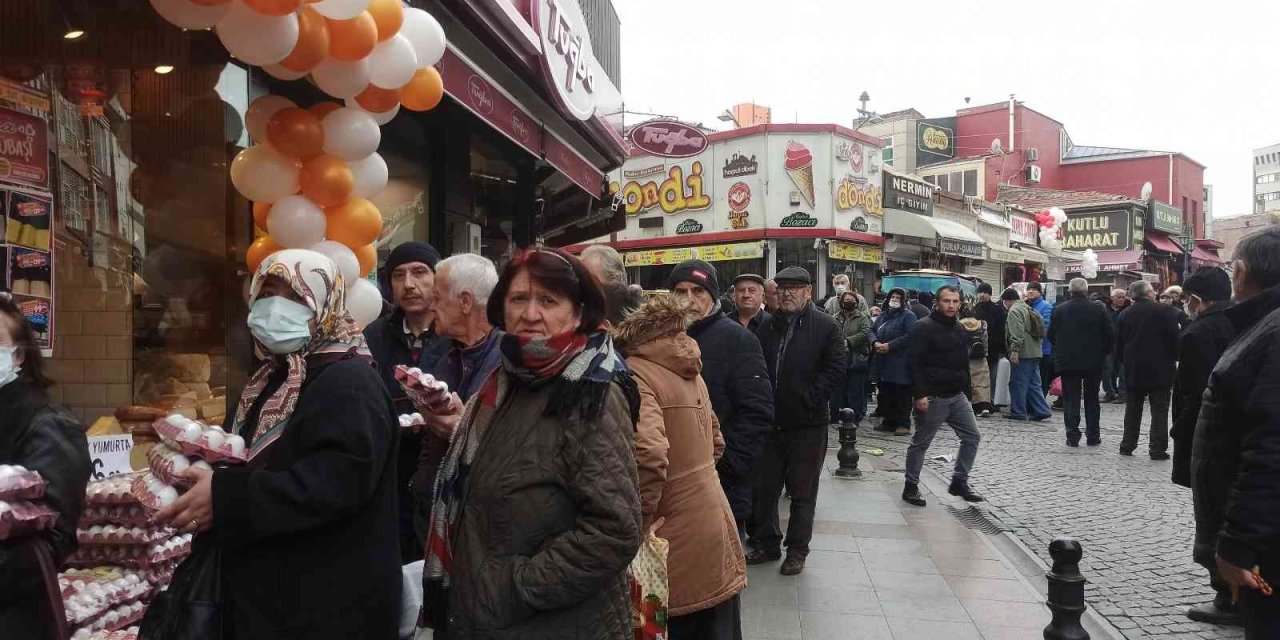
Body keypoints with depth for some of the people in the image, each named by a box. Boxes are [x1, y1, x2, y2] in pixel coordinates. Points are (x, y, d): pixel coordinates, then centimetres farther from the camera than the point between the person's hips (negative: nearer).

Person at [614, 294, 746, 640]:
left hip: (678, 550, -8)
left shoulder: (633, 376, -16)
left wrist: (638, 522, -17)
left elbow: (648, 455, -30)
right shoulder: (687, 372, 9)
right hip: (715, 528, 8)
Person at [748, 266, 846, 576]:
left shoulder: (825, 327, -6)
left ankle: (797, 551, 19)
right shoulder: (769, 326, 9)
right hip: (770, 422, 5)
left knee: (802, 493, 6)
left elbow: (836, 369, -11)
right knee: (764, 488, 13)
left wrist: (810, 399, -15)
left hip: (807, 425, -5)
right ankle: (767, 544, 28)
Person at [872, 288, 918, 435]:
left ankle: (903, 424, -1)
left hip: (900, 363, -7)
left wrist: (889, 346, -18)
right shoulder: (883, 316, 19)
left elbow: (910, 336, -16)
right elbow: (872, 331, 18)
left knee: (902, 395, -5)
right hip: (883, 362, 7)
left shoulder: (908, 316, -5)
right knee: (886, 393, 10)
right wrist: (875, 342, -5)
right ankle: (889, 421, 19)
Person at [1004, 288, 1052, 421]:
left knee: (1017, 383, -2)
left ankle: (1018, 412, 3)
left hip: (1023, 354, -9)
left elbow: (1017, 334, -22)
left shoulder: (1014, 311, -10)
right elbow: (1040, 332, 26)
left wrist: (1014, 351, -23)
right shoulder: (1028, 309, 21)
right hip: (1035, 352, 9)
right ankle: (1041, 410, 8)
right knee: (1033, 384, 12)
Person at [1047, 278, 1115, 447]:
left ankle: (1072, 436, 1)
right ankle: (1093, 436, 14)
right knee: (1092, 399, 12)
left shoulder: (1059, 310, -5)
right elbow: (1110, 334, -4)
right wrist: (1104, 352, 11)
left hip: (1067, 361, -1)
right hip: (1094, 362, 1)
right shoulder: (1098, 309, -6)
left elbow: (1051, 335, 0)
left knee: (1071, 400, 4)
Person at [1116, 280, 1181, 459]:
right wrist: (1174, 359, 5)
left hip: (1134, 370, 4)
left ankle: (1127, 446, 16)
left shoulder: (1125, 315, 4)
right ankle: (1158, 449, -1)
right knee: (1159, 410, 1)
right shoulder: (1165, 311, -8)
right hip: (1160, 370, -4)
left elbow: (1119, 343, 7)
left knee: (1133, 409, 14)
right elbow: (1174, 338, -8)